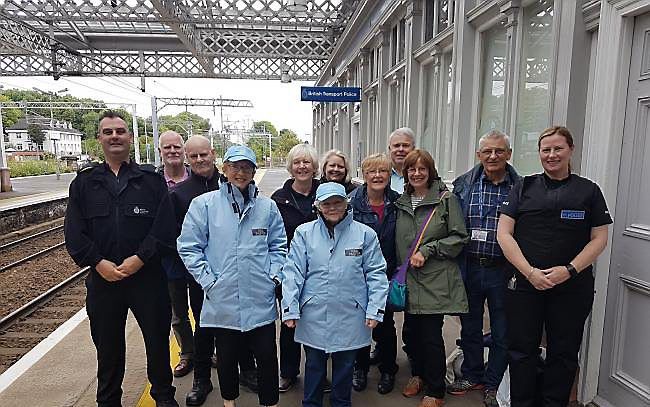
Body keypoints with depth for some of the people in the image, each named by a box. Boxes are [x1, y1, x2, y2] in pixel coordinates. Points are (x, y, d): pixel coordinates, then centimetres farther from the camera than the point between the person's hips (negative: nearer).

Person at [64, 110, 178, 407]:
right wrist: (98, 262, -12)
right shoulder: (84, 182, 6)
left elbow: (165, 227, -8)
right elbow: (74, 233, 0)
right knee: (107, 344, 15)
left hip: (148, 276, -1)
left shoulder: (151, 179, 0)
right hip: (102, 278, 2)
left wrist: (140, 258, -17)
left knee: (157, 338, 10)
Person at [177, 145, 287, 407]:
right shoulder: (204, 204, -3)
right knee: (226, 355, 18)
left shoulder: (268, 206, 3)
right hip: (222, 299, 0)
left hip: (260, 300, 1)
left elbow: (278, 246, 10)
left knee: (267, 354, 8)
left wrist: (273, 276, -2)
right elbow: (188, 247, -3)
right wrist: (208, 280, -7)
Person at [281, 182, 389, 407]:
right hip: (313, 317, 0)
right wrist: (290, 309, -6)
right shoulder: (304, 232, -2)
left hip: (350, 317, 0)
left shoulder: (365, 234, -2)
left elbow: (376, 273, 0)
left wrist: (375, 310, -6)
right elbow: (293, 272, -3)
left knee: (344, 367, 18)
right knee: (314, 366, 17)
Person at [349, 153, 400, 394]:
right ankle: (360, 368, 36)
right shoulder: (352, 201, -9)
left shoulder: (397, 202, -2)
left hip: (386, 276, 1)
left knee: (385, 325, 12)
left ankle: (388, 370, 34)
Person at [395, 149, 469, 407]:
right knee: (413, 330, 14)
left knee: (431, 335, 0)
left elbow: (459, 237, -7)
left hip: (436, 280, -5)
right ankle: (418, 375, 37)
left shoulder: (446, 199, -5)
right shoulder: (401, 202, 11)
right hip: (408, 279, 5)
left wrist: (427, 251, -14)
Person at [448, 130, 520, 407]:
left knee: (502, 332, 12)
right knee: (470, 327, 17)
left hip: (502, 270, -1)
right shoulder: (463, 185, 0)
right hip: (469, 267, 2)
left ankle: (493, 384, 33)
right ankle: (471, 375, 38)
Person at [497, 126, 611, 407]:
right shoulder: (524, 187, 6)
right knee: (521, 350, 7)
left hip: (572, 287, 1)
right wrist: (530, 272, -11)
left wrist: (570, 270, -12)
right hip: (524, 283, 0)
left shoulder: (588, 191, 7)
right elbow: (504, 233, -1)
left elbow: (599, 239, 3)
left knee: (564, 352, 12)